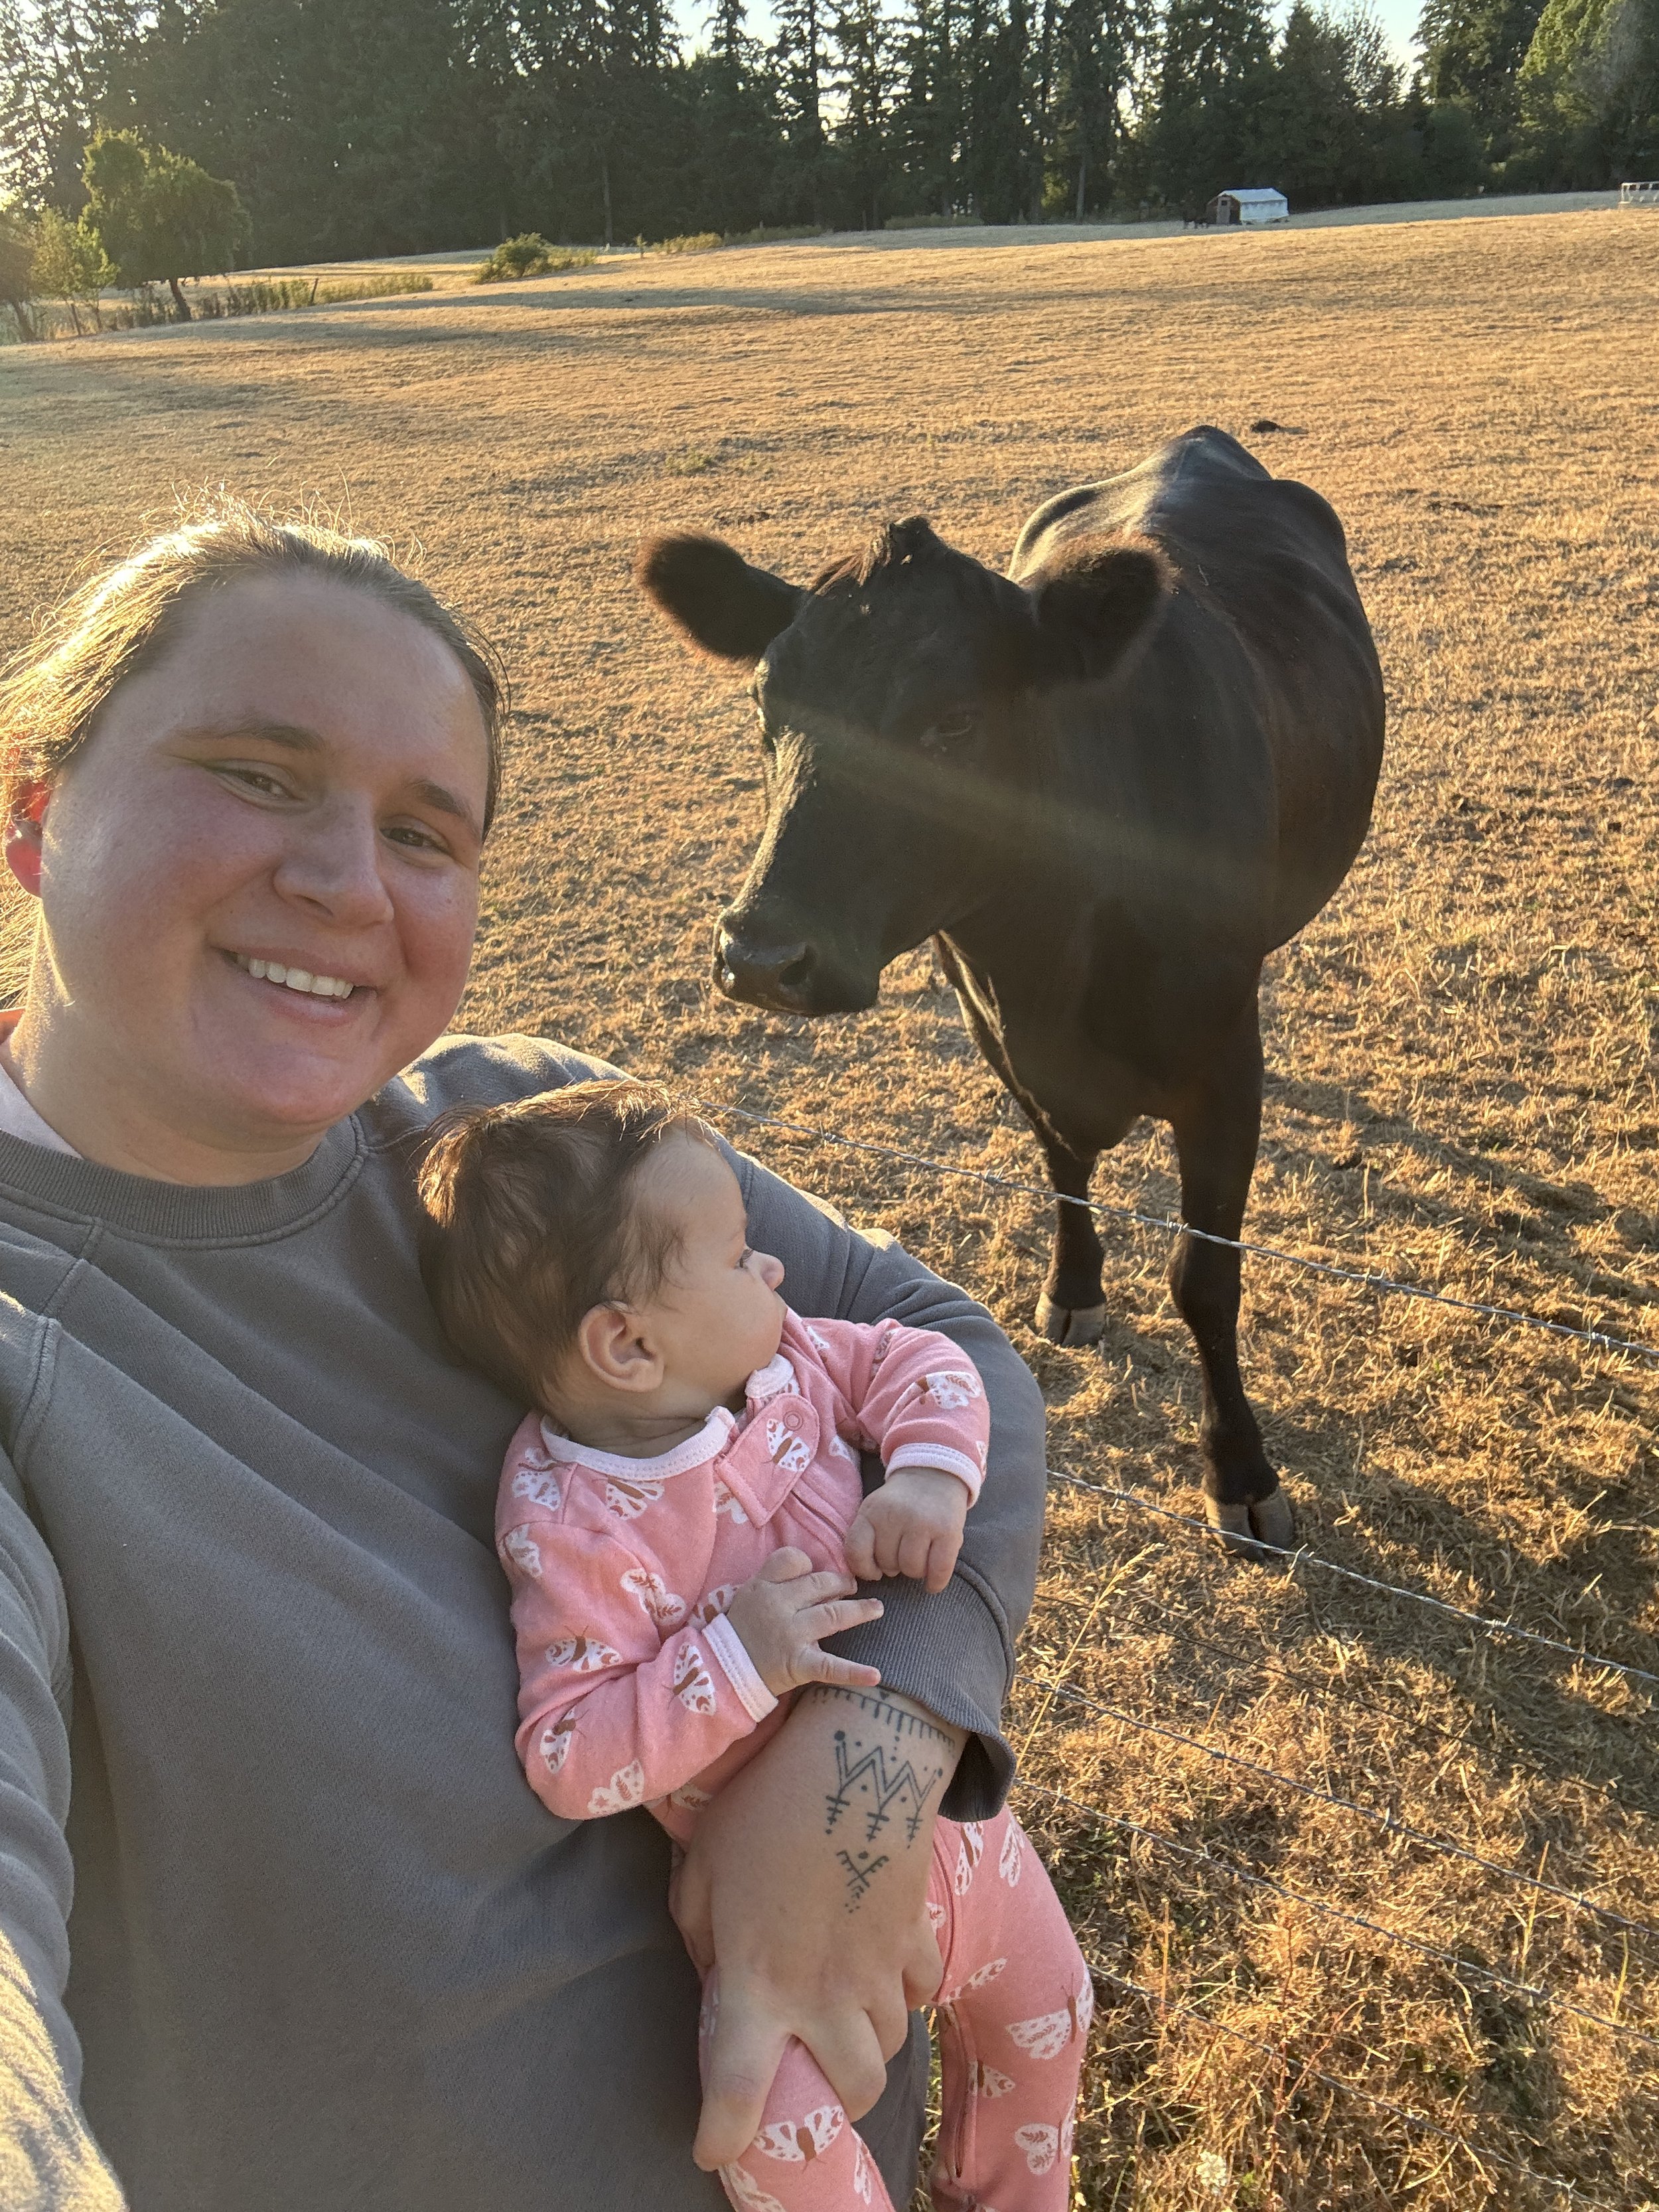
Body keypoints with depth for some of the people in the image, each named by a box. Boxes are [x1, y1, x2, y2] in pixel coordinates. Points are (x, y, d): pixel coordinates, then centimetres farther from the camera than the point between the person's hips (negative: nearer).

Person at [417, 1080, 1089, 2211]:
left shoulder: (776, 1357, -14)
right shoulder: (571, 1528, -29)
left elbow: (918, 1361, -3)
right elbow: (569, 1762, -27)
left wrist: (932, 1472, -23)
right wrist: (737, 1662, -37)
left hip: (934, 1790, 6)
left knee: (1042, 2004, 23)